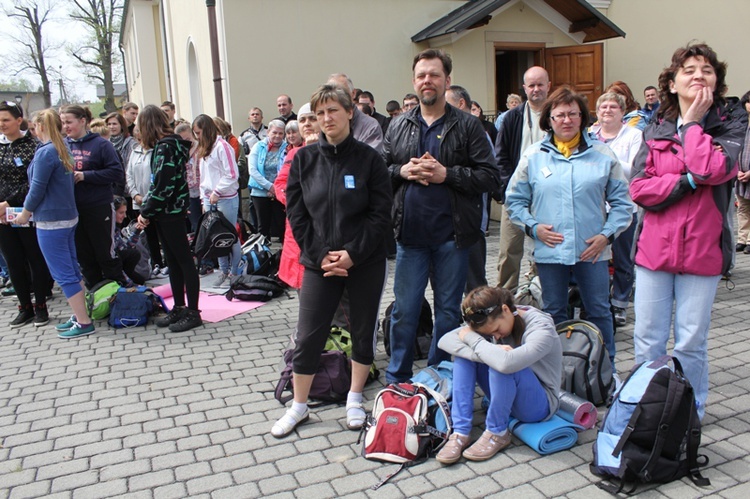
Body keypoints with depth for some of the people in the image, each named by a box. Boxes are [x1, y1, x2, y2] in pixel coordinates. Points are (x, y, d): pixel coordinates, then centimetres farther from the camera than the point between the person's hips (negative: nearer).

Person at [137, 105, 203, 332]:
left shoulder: (166, 146, -15)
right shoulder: (166, 144, 13)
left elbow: (163, 185, -20)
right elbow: (159, 182, 14)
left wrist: (146, 212, -12)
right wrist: (147, 211, 7)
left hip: (171, 212, -9)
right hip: (167, 212, 9)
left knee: (184, 260, -3)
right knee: (173, 262, 14)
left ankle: (192, 312, 4)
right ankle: (179, 308, 23)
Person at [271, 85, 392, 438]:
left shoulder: (368, 158, -3)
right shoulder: (304, 159, 2)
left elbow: (380, 213, -7)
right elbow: (297, 214, 0)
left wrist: (352, 253, -15)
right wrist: (321, 255, -10)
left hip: (365, 262, -1)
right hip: (319, 262, 1)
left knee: (364, 332, 10)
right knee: (307, 336, 4)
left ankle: (355, 399, 31)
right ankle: (299, 406, 22)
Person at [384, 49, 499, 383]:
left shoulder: (467, 126, 1)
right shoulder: (398, 126, 10)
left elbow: (490, 177, -5)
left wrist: (446, 174, -16)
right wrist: (403, 171, -8)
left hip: (452, 235, -1)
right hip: (409, 233, 2)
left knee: (448, 311, 11)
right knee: (404, 309, 9)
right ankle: (397, 378, 25)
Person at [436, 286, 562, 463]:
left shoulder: (542, 328, -25)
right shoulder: (490, 322, -8)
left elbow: (507, 362, -46)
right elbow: (445, 341, -19)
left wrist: (473, 339, -29)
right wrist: (487, 353, -34)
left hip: (538, 405, -6)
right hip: (505, 398, 6)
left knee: (502, 365, -35)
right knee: (464, 351, -16)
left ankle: (497, 433, -12)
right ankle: (460, 433, -19)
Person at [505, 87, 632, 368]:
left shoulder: (603, 155, 3)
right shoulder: (533, 156, 3)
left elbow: (622, 201, 5)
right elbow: (514, 200, 6)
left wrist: (607, 234, -6)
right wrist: (533, 227, -7)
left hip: (592, 250, 0)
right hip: (549, 249, 1)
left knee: (599, 312, 9)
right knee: (553, 313, 12)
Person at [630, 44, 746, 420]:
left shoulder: (730, 121, 1)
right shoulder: (656, 129, 7)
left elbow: (713, 168, -20)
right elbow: (638, 188, -5)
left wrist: (692, 123, -10)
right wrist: (687, 181, -16)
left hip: (702, 248, -2)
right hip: (655, 246, 2)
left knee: (691, 343, 6)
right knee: (647, 340, 8)